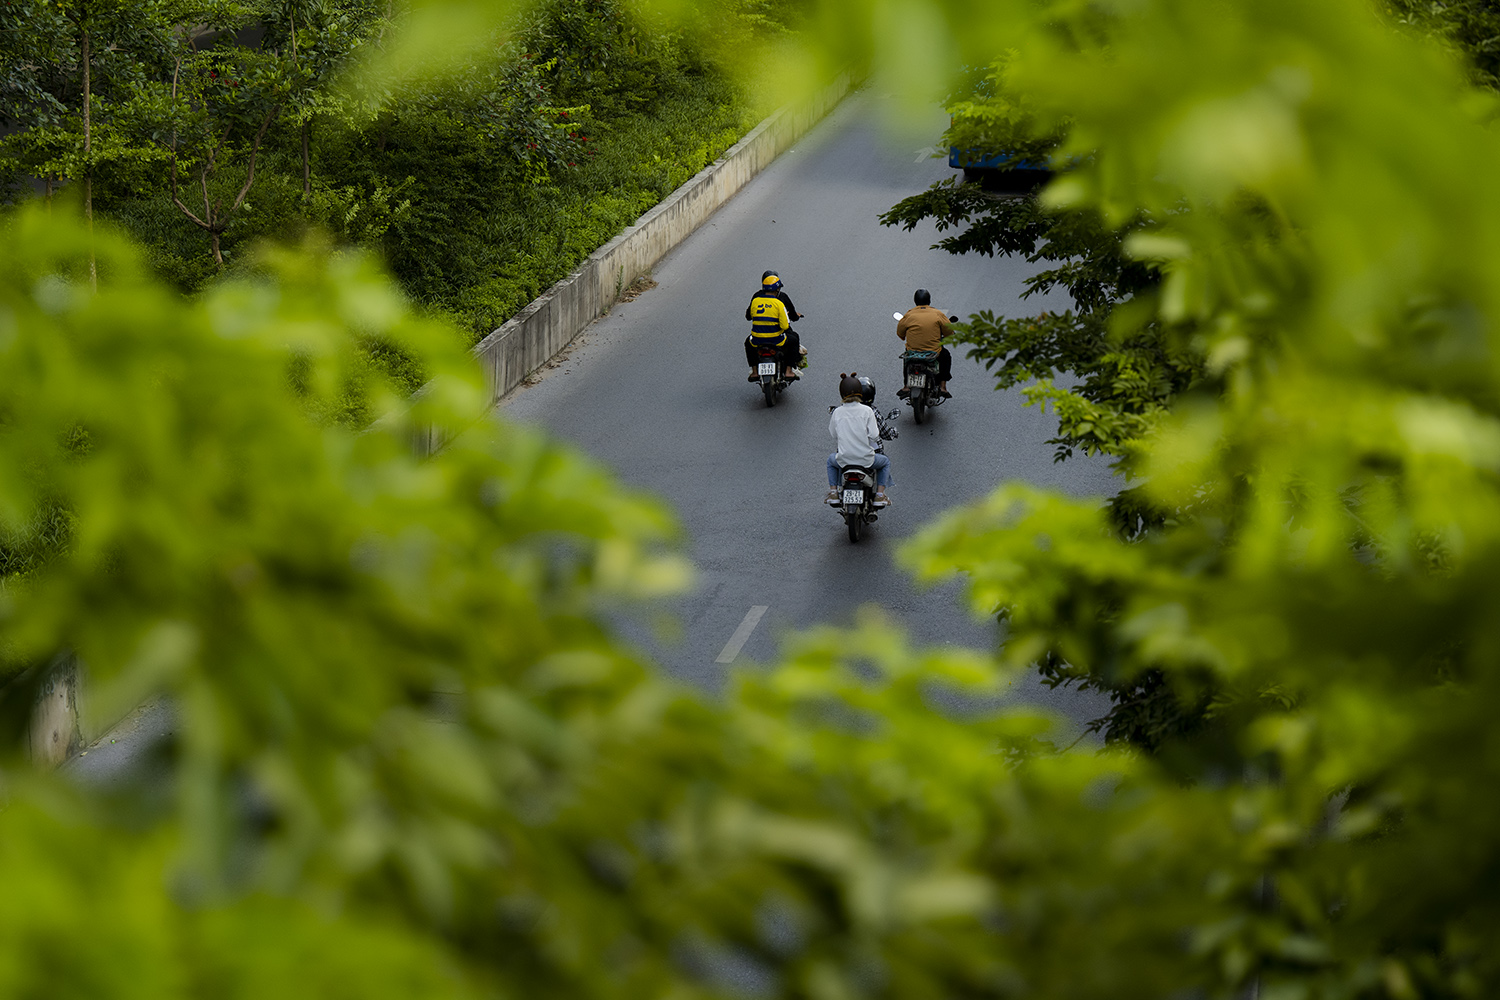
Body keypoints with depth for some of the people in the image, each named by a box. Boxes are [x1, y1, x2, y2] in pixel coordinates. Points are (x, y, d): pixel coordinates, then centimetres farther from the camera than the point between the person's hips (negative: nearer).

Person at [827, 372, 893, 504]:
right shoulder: (867, 411, -11)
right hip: (866, 459, -2)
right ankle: (880, 494, 13)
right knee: (885, 462, 29)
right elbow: (874, 435, -12)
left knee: (831, 460, 36)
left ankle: (833, 491, 22)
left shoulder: (837, 412, -5)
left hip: (843, 459, 2)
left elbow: (833, 433, 7)